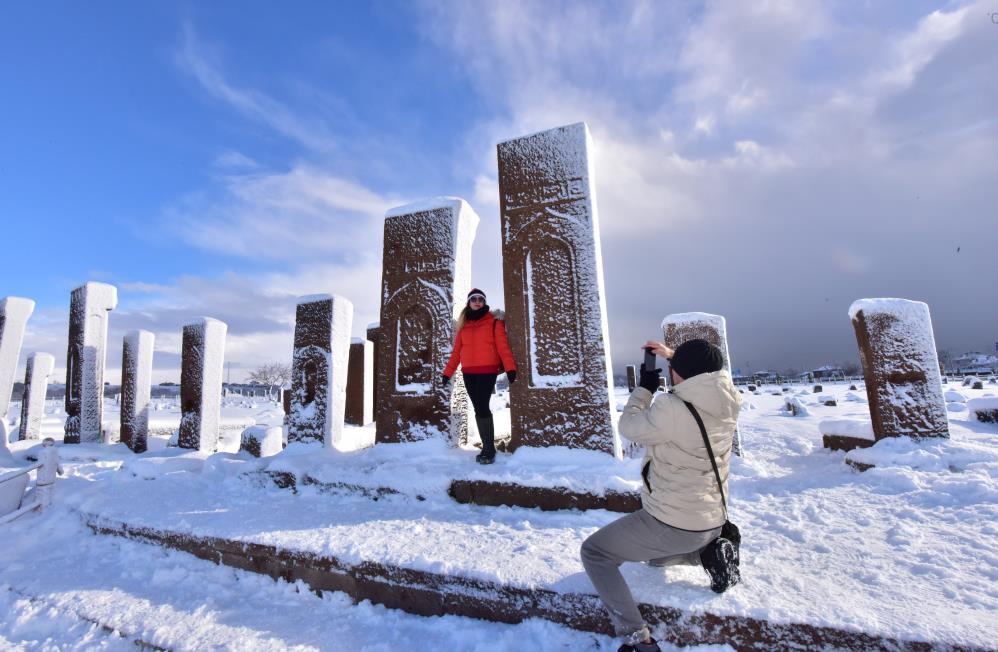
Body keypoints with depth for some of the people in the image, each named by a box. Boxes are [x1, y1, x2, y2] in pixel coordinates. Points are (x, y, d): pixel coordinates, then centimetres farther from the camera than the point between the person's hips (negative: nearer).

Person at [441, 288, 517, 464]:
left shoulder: (493, 321, 3)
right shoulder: (464, 324, 16)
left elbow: (502, 345, -7)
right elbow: (456, 351, 15)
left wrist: (510, 367, -19)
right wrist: (447, 372, 10)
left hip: (487, 371, -5)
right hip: (468, 373, 5)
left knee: (482, 408, -11)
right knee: (479, 409, 7)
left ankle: (489, 449, 0)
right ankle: (487, 447, 16)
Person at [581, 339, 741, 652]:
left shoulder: (671, 409, -29)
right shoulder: (729, 403, -9)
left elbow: (629, 426, -10)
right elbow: (709, 373, 15)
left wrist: (644, 387, 1)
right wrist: (675, 355, 17)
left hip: (673, 523, -8)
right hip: (714, 520, 8)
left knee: (593, 552, 6)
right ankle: (709, 553, 14)